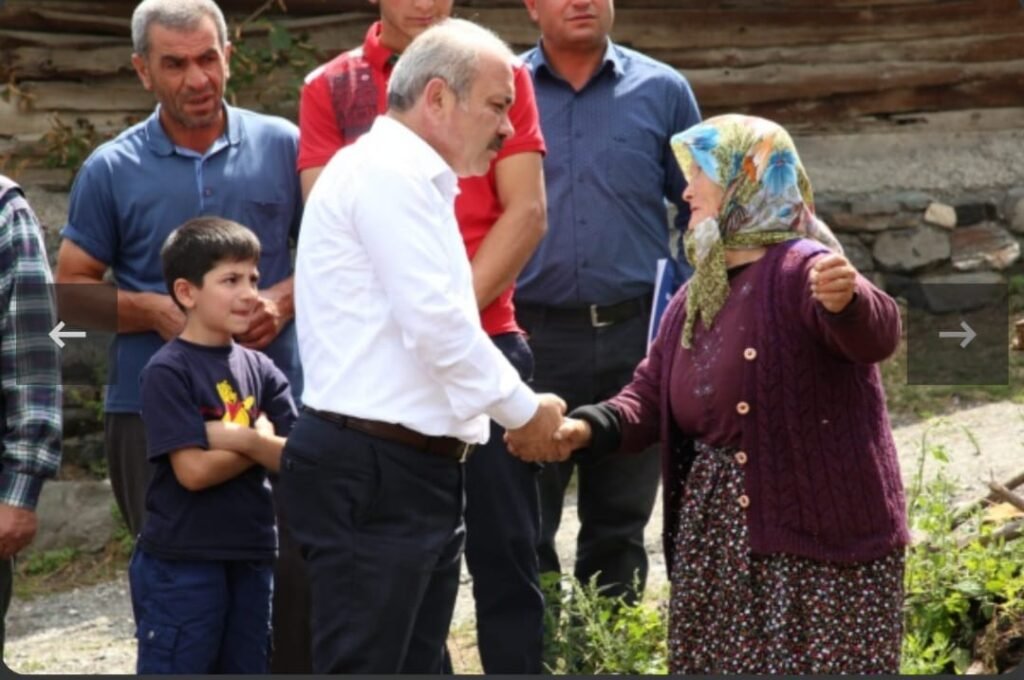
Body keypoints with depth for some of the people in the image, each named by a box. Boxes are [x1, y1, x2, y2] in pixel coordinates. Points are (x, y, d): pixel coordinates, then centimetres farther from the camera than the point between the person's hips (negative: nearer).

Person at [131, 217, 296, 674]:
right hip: (181, 565, -6)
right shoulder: (168, 372, -11)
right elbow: (194, 470, -18)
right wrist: (264, 442, -7)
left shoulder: (259, 369, 7)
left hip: (252, 559, 6)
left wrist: (241, 439, -16)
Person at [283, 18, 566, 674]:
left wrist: (517, 410, 12)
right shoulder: (387, 171, -13)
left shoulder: (416, 181, 20)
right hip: (371, 477, -11)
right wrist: (524, 410, -8)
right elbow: (436, 323, -19)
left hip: (417, 473, 11)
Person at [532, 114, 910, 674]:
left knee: (817, 665, -4)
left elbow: (876, 335, -32)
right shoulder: (696, 297, 12)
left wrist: (846, 301, -55)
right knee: (714, 665, 13)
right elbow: (650, 396, 11)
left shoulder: (801, 270, -14)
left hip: (818, 540, -8)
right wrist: (586, 427, -9)